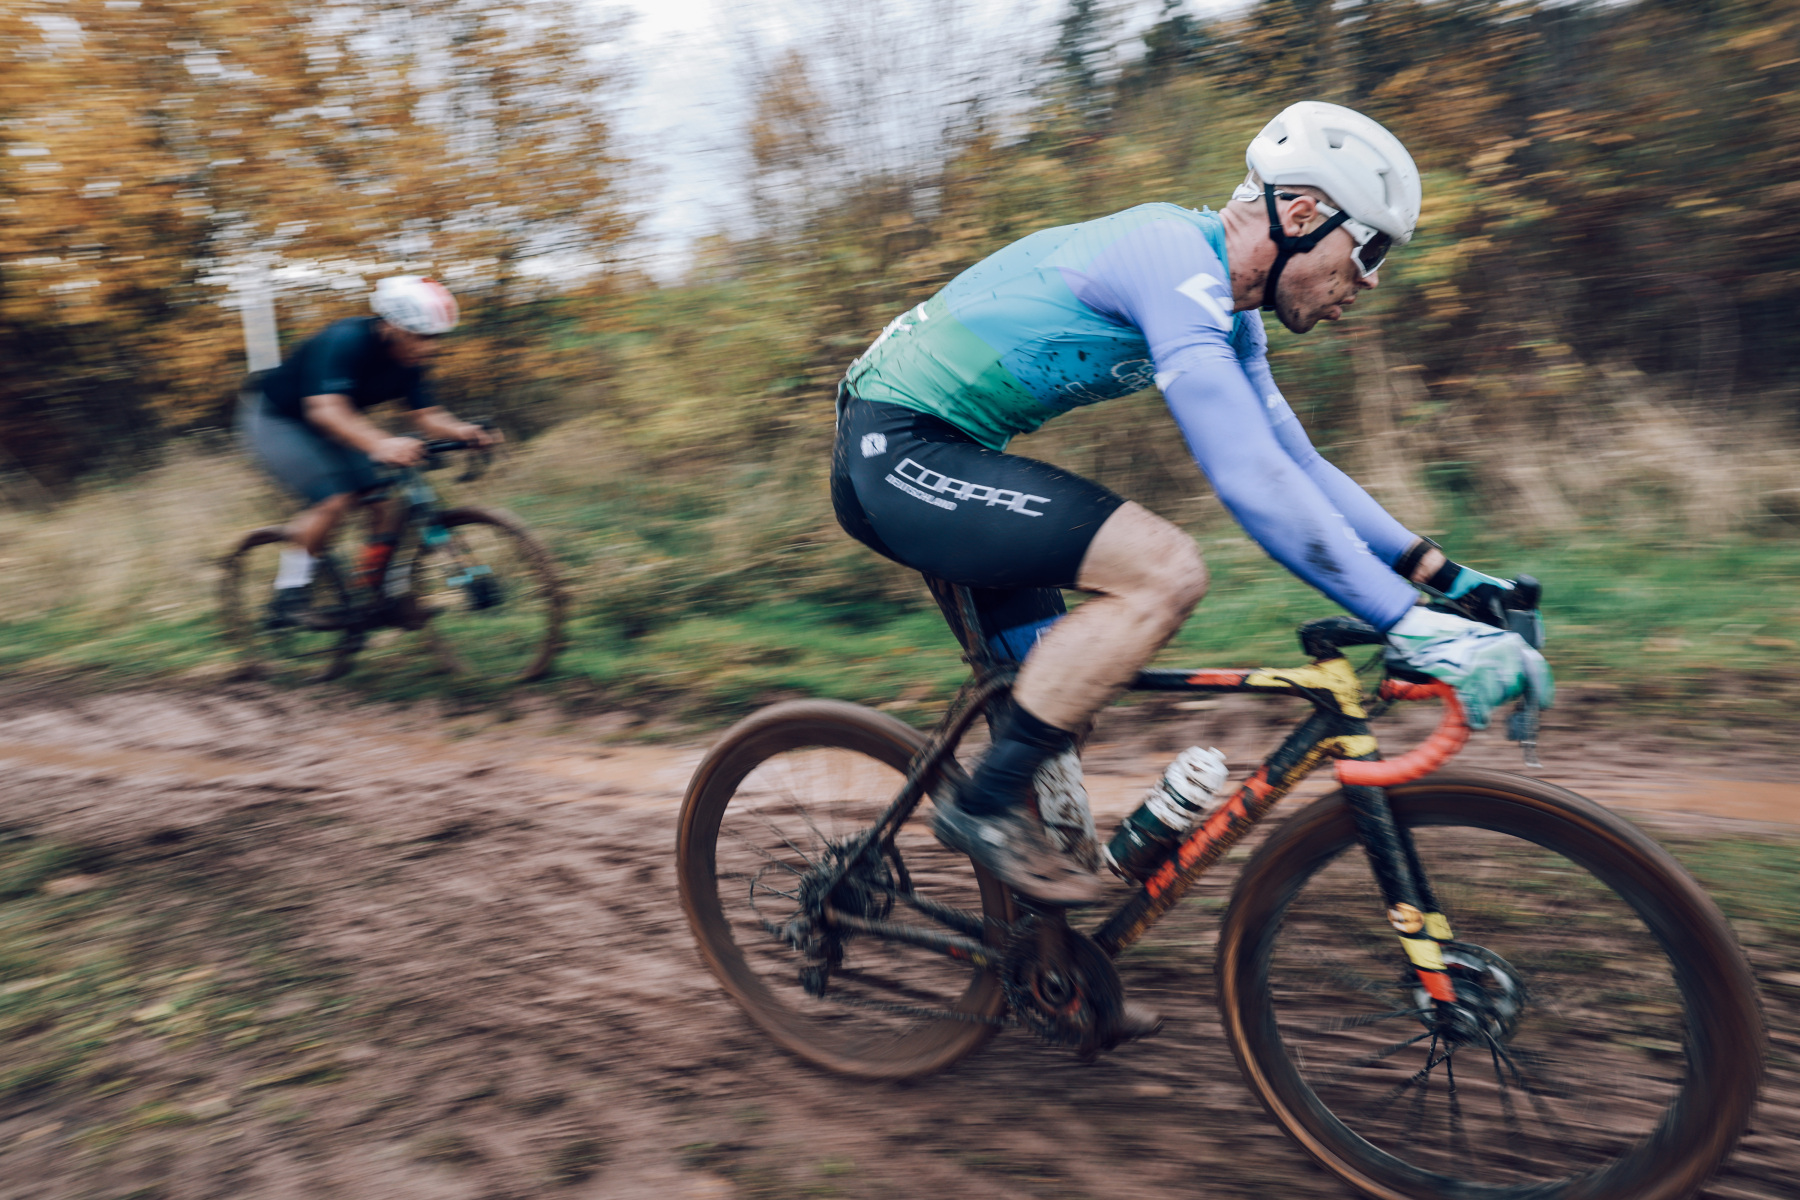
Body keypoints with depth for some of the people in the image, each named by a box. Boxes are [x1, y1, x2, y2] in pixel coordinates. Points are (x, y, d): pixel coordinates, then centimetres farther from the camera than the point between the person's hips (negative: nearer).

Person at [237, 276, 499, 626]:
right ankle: (287, 600, -14)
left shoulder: (409, 360, -11)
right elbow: (325, 410, -45)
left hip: (324, 429, 7)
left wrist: (463, 431, -36)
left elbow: (427, 415, -14)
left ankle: (370, 592, 8)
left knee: (388, 500, -8)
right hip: (272, 417, -7)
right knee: (335, 498, -26)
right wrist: (380, 444, -62)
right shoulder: (344, 341, -33)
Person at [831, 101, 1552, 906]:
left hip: (914, 453, 10)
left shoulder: (1225, 310, 10)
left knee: (1052, 689, 14)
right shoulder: (1175, 256, -21)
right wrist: (1412, 626, -29)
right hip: (895, 449, -10)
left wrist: (1444, 575, 7)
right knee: (1163, 570, -22)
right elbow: (1250, 480, -31)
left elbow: (1296, 464, 14)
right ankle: (984, 807, -9)